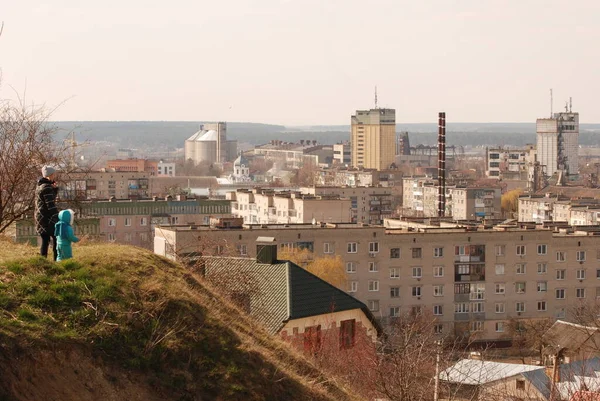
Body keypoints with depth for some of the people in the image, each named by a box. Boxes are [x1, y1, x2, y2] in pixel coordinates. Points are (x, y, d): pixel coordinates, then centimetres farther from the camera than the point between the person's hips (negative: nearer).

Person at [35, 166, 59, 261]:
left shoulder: (40, 186, 15)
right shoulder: (46, 187, -15)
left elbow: (53, 196, 22)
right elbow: (50, 204, -20)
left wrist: (55, 188, 4)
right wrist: (58, 217, -19)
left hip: (40, 216, 10)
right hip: (47, 217, -10)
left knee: (45, 240, 11)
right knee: (56, 239, -8)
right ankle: (57, 260, -13)